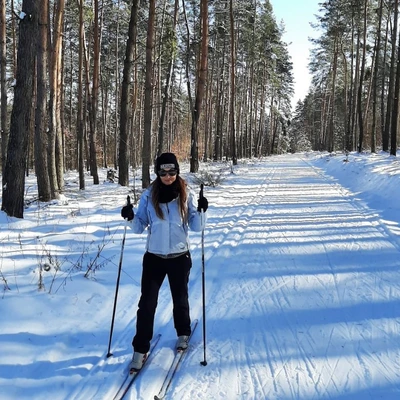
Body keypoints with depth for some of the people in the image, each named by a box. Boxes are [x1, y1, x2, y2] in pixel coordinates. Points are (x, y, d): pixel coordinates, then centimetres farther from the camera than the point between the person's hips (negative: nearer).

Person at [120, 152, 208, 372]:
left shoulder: (186, 194, -4)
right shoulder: (149, 195, -3)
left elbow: (195, 226, -4)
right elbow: (140, 227, 1)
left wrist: (201, 211, -21)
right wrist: (131, 217, -19)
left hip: (180, 257, 0)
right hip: (154, 257, 0)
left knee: (180, 298, 17)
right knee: (147, 303, -2)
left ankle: (183, 333, 42)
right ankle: (140, 348, 9)